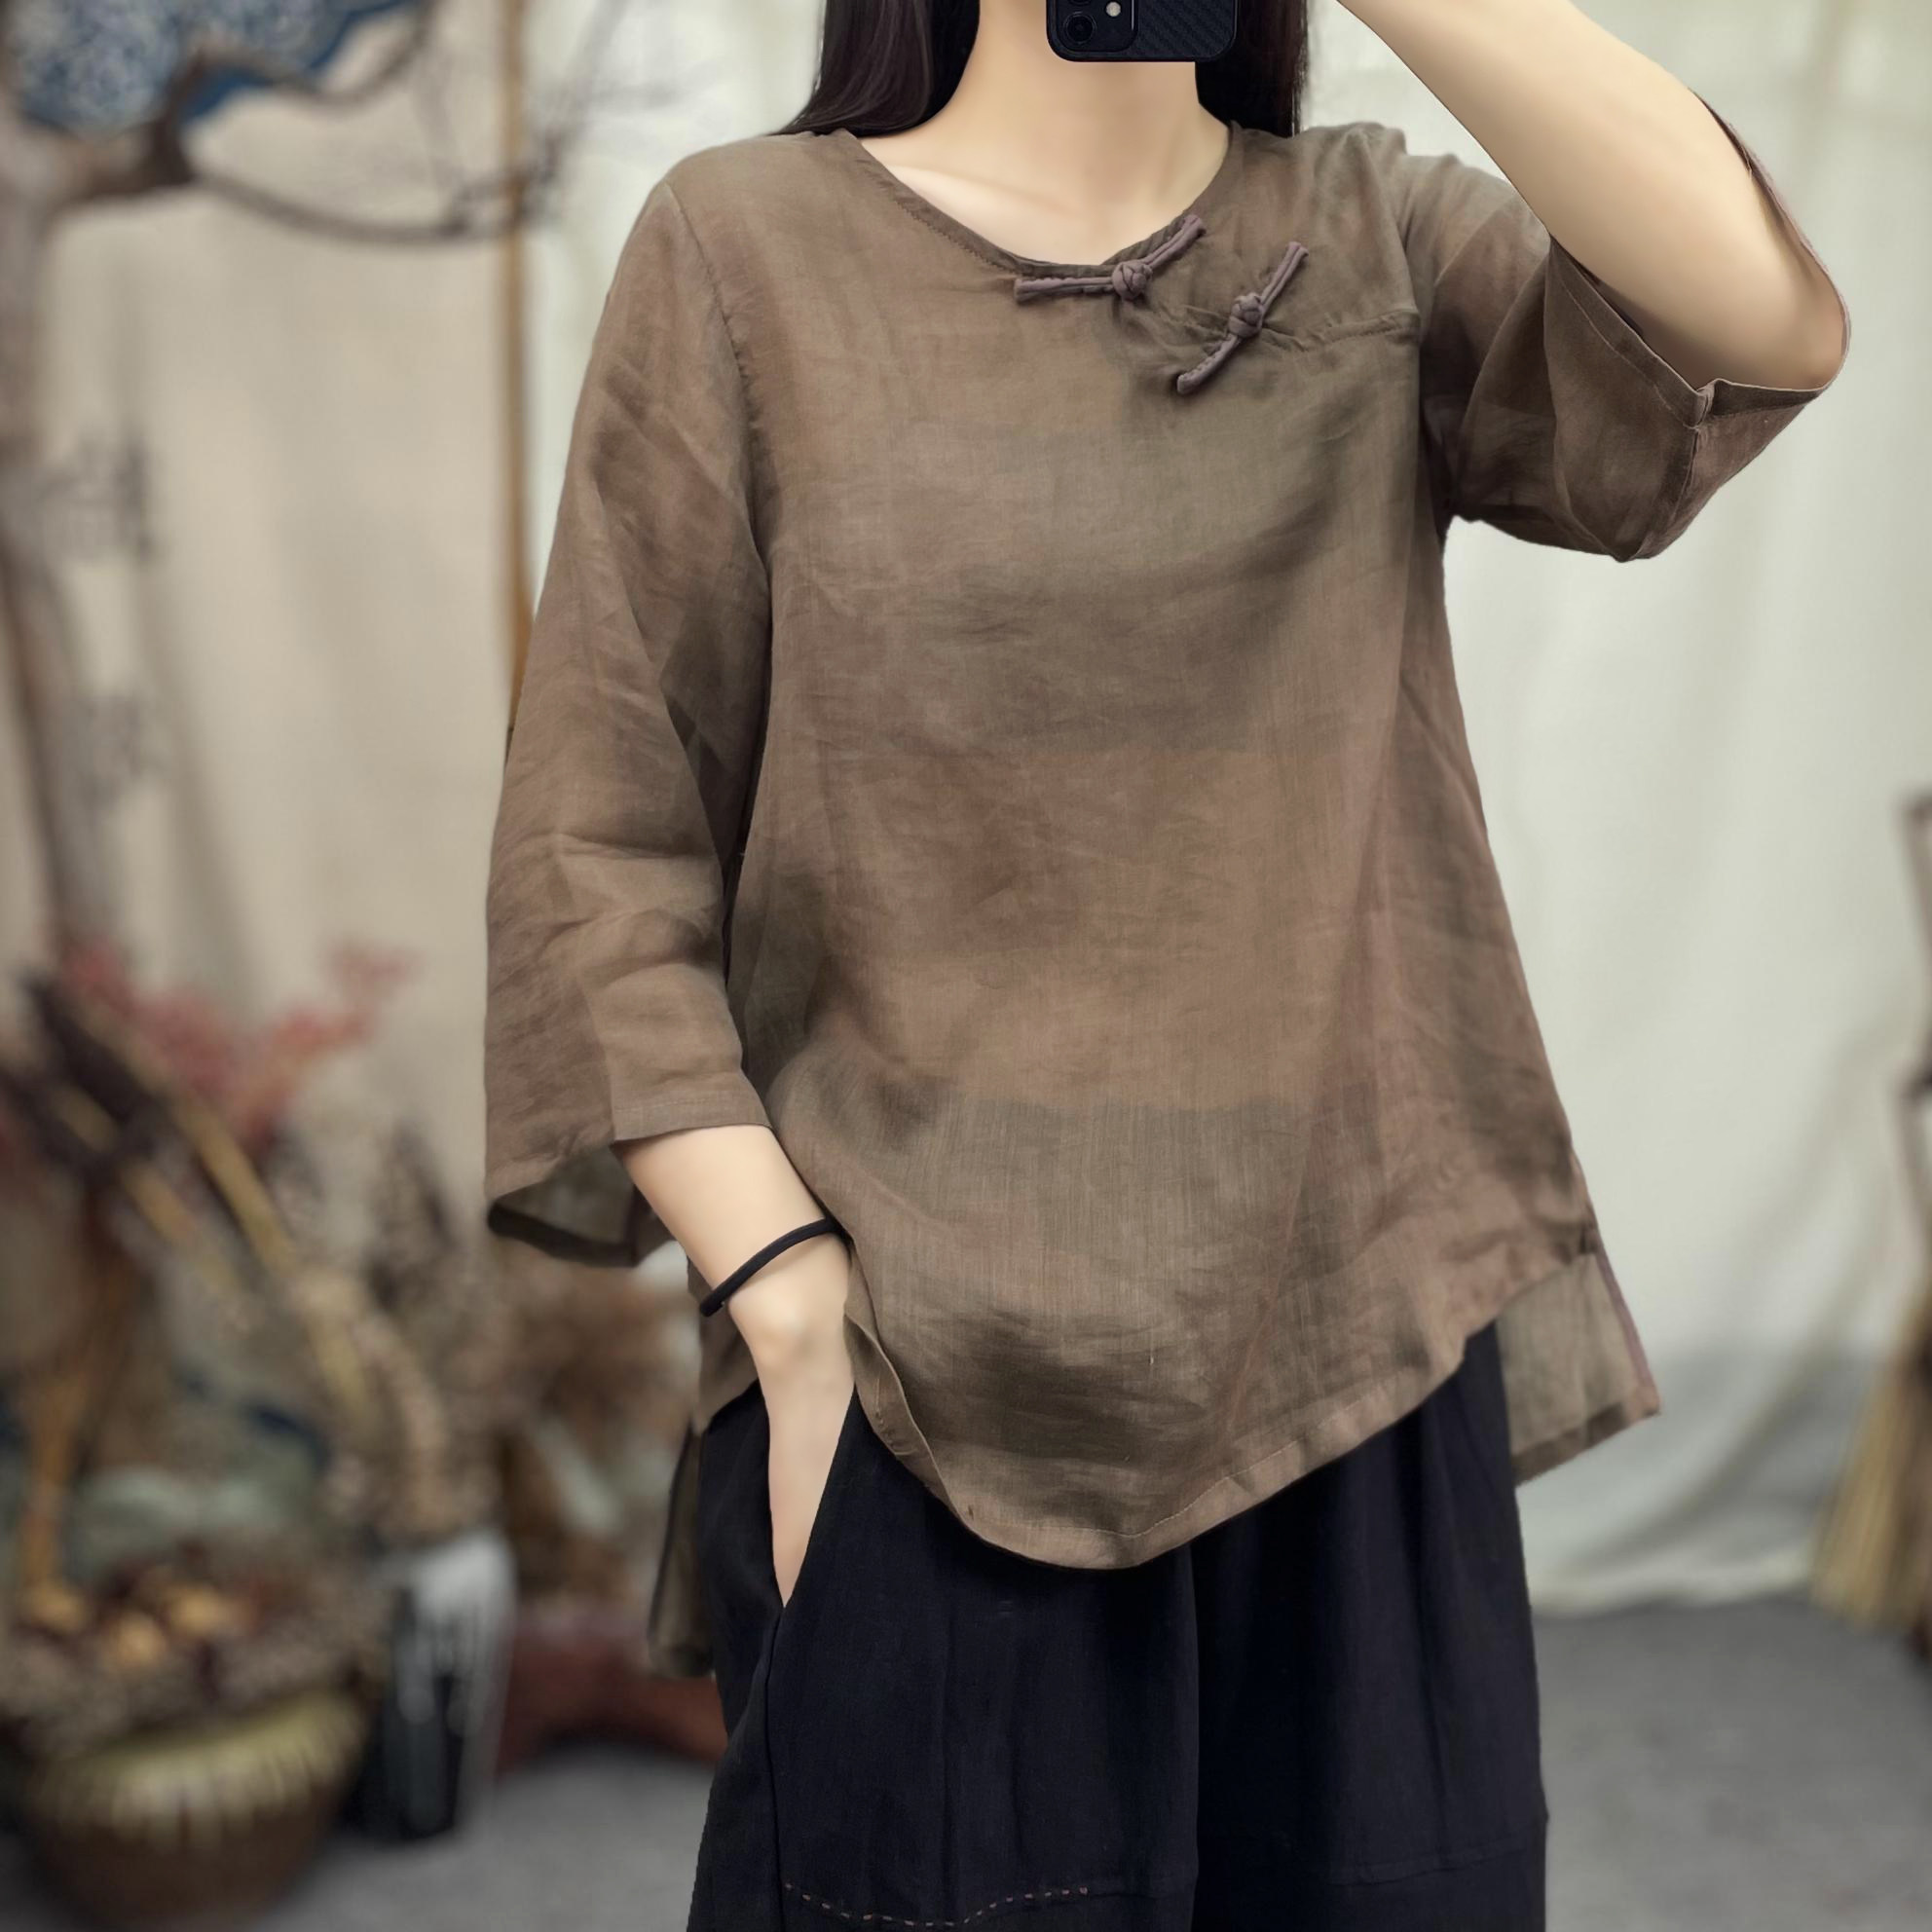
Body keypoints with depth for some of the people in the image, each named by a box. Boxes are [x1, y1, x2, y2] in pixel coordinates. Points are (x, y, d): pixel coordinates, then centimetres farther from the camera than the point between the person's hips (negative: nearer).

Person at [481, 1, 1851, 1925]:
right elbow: (594, 852, -3)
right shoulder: (746, 245, 0)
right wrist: (785, 1294, -11)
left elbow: (1773, 325, -12)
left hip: (1366, 1374, 3)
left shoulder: (1381, 248, 7)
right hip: (928, 1407, -2)